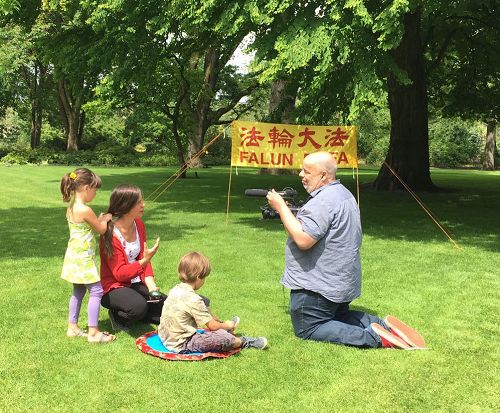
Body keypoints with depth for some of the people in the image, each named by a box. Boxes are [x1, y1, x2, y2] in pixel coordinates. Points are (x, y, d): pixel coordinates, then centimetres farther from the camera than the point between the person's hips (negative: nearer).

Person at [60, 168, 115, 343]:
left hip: (74, 256, 10)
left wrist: (99, 219, 11)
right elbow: (101, 229, -8)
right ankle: (93, 332, -3)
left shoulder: (71, 208, 7)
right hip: (83, 258, -10)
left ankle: (72, 327, 26)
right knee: (96, 291, -5)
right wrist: (106, 219, 9)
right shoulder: (85, 210, -21)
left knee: (78, 291, 18)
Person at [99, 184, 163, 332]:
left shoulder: (139, 225, 2)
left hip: (135, 283, 7)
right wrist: (144, 261, -34)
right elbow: (119, 273, -20)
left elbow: (144, 259, 3)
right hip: (114, 287, -7)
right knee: (139, 306, -34)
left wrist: (152, 287, -11)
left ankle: (130, 313, 11)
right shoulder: (110, 234, -19)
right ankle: (117, 316, -2)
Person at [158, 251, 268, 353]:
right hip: (181, 346, -10)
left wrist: (217, 320, 18)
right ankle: (243, 342, 7)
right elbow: (212, 326, -15)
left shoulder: (175, 290, 3)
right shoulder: (193, 299, -24)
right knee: (222, 337, -20)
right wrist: (226, 326, 4)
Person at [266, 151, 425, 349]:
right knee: (339, 317, 28)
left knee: (307, 330, 0)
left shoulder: (323, 201, -24)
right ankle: (382, 325, 5)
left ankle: (373, 337, -15)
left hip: (319, 286, -10)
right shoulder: (343, 193, 11)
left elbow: (303, 240, -31)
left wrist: (281, 207, -23)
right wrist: (286, 211, 6)